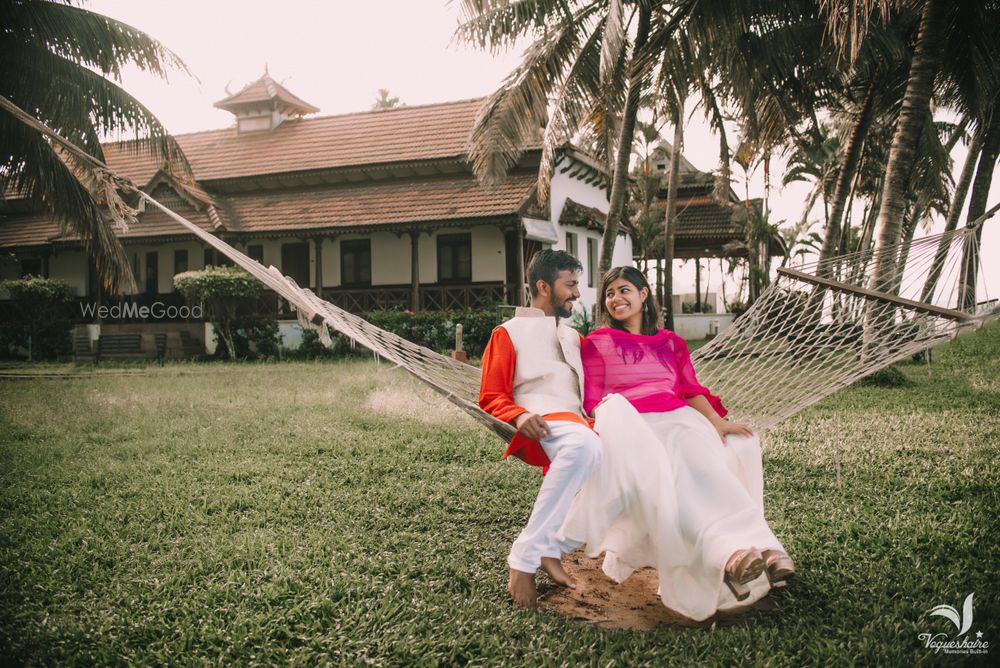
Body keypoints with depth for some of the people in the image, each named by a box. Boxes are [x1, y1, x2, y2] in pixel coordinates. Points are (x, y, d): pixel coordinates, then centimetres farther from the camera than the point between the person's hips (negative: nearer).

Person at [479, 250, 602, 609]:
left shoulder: (573, 337, 32)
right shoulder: (509, 333, 13)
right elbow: (491, 397, 6)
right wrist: (519, 416, -16)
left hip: (579, 423, 7)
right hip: (543, 424, -6)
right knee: (584, 444, -40)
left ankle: (552, 549, -17)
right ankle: (526, 557, -34)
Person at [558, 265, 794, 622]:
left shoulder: (671, 342, 28)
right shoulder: (597, 342, 19)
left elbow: (691, 389, 16)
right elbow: (593, 400, 8)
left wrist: (716, 421, -4)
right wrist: (609, 430, -14)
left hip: (679, 419, 3)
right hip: (631, 425, -3)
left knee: (707, 466, -33)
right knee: (662, 478, -37)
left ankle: (760, 548, -49)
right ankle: (725, 555, -55)